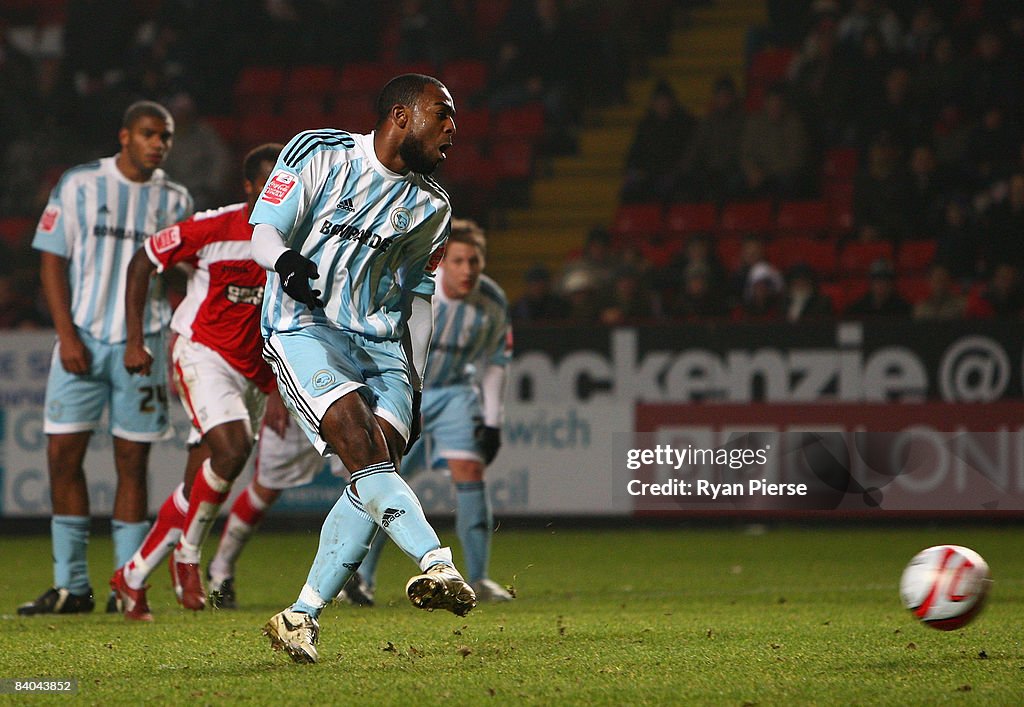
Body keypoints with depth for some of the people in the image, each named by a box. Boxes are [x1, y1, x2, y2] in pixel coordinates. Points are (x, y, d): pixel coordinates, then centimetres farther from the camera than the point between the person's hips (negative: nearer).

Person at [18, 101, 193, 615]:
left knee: (133, 463, 1)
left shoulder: (175, 201, 8)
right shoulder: (80, 185, 2)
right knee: (63, 454, -4)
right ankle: (70, 586, 3)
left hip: (142, 342, 1)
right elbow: (52, 260, 1)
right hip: (82, 338, -1)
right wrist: (67, 335, -8)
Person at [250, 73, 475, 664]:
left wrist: (414, 384, 14)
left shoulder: (430, 207, 13)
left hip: (382, 345, 5)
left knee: (375, 476, -14)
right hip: (304, 326, -5)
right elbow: (264, 232, -4)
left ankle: (302, 617, -6)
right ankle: (440, 565, -43)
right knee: (364, 449, -26)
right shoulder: (318, 155, -2)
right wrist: (286, 259, -28)